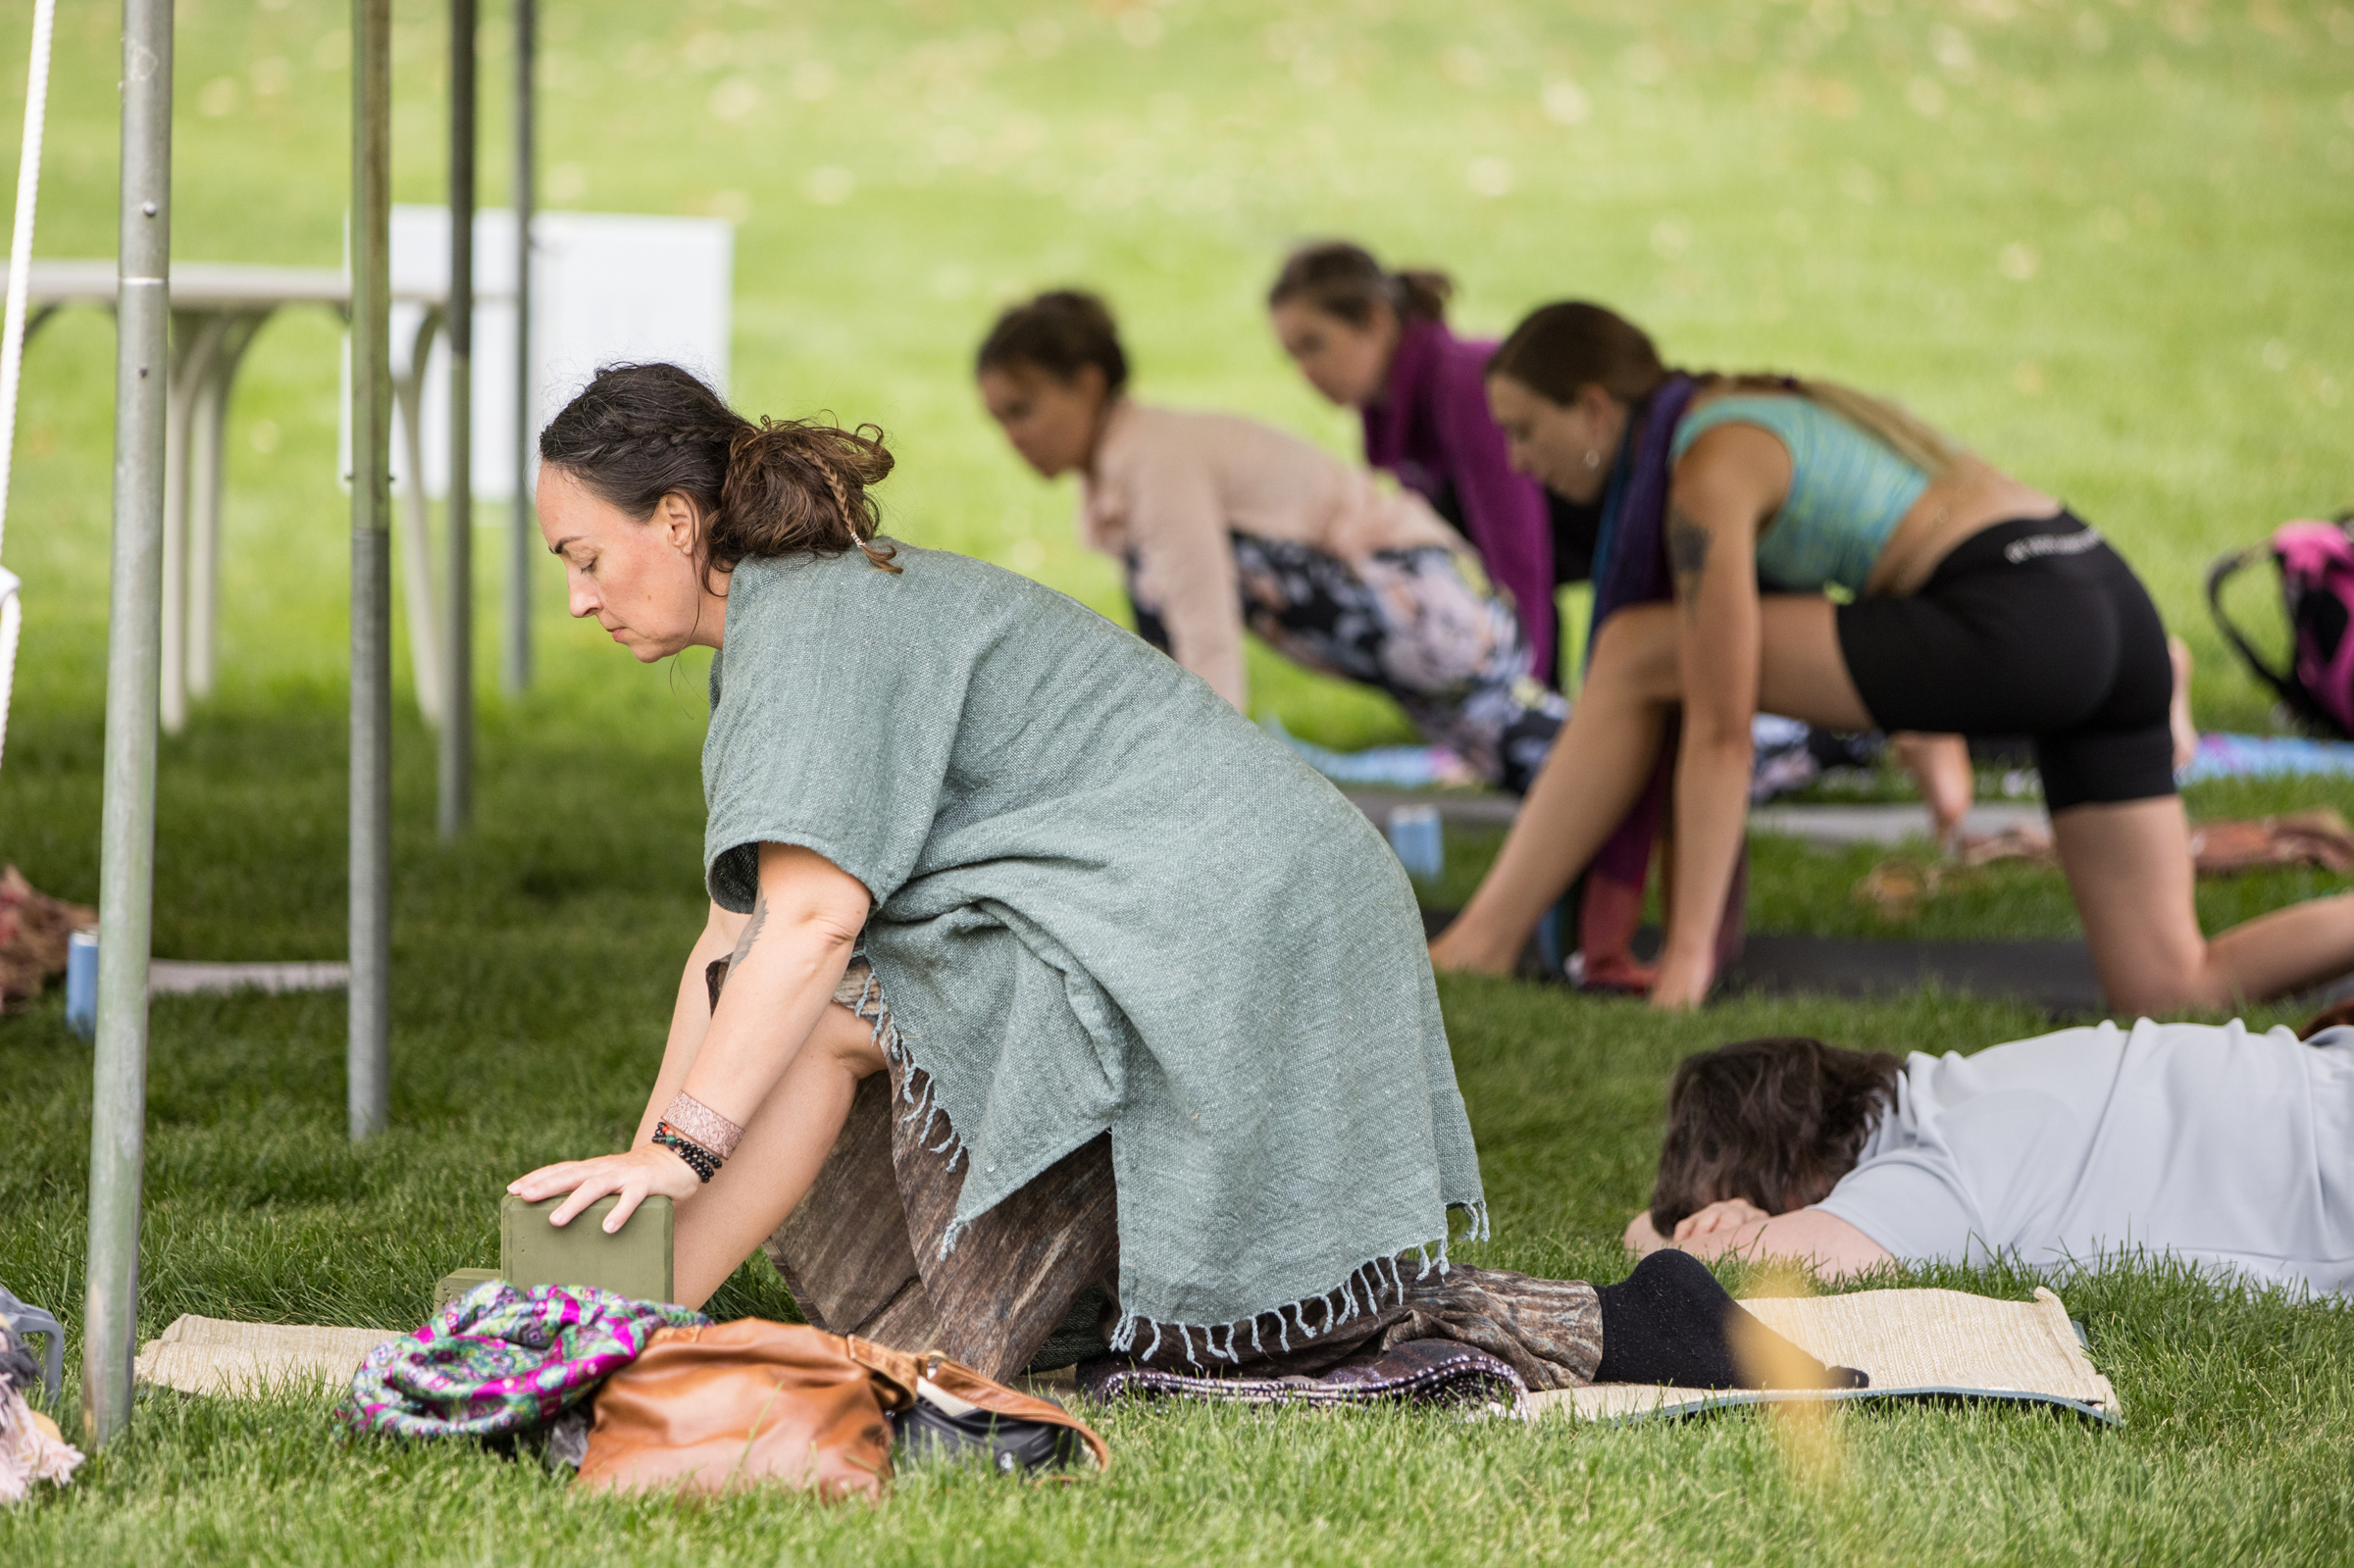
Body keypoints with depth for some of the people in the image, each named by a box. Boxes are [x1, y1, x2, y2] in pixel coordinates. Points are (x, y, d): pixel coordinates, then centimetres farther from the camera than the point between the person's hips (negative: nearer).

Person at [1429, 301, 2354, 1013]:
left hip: (2013, 628, -10)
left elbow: (1719, 735, -8)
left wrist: (1686, 954, -7)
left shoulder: (1707, 475, -3)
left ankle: (1483, 944, 1)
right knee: (2172, 995, 6)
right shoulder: (1758, 418, 25)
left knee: (1632, 654, -2)